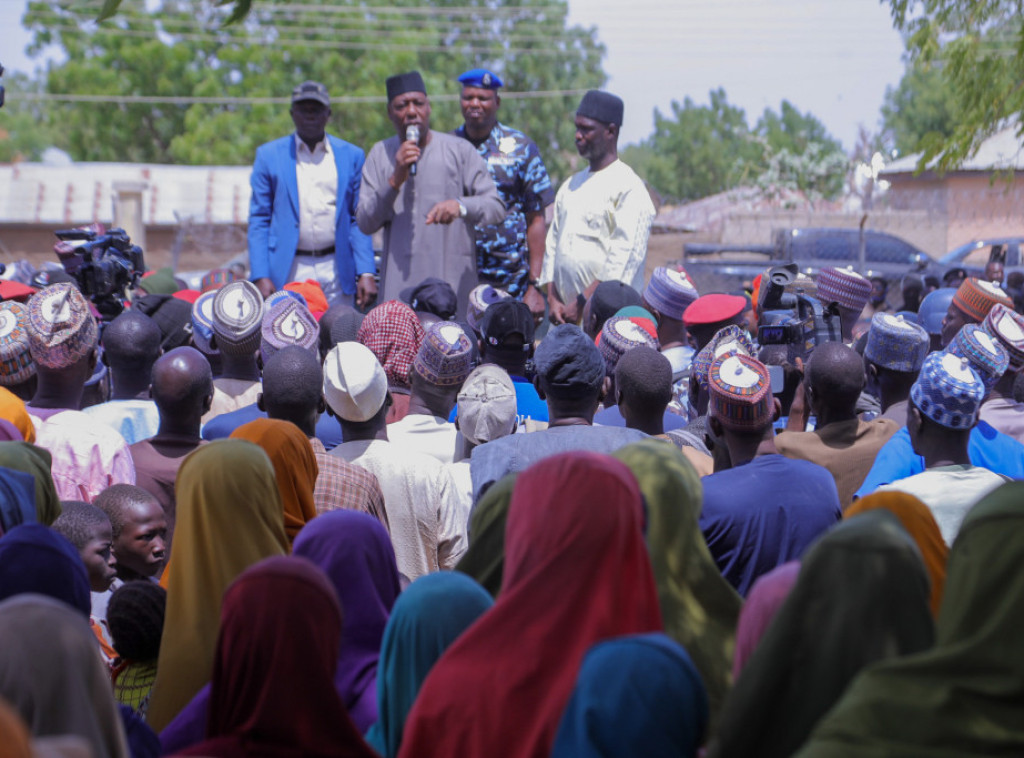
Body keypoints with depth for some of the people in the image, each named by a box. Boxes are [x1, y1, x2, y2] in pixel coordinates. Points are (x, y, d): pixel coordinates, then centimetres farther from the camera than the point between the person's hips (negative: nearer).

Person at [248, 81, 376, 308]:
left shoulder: (351, 156, 9)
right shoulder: (268, 155, 6)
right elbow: (259, 221, 5)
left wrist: (366, 273, -2)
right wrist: (261, 276, -6)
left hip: (337, 271, 1)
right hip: (288, 271, -1)